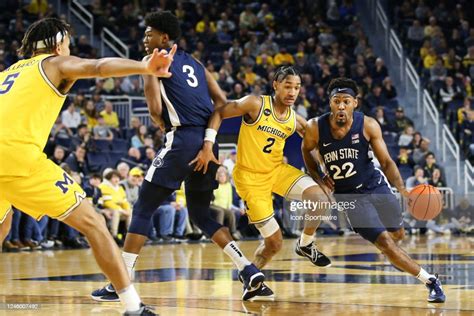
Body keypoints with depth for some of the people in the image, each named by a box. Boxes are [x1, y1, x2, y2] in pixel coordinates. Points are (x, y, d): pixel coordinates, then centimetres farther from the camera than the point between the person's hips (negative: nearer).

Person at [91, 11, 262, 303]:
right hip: (207, 141, 7)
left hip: (182, 140, -7)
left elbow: (155, 109, -7)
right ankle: (249, 271, 5)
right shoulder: (195, 63, 24)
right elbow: (222, 102, 17)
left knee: (143, 209, 3)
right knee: (200, 213, 19)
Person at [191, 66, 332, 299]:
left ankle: (305, 244, 5)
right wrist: (208, 146, -23)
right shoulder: (256, 104, -15)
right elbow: (218, 113, -12)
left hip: (278, 169, 5)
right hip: (250, 177, -5)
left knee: (320, 198, -21)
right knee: (274, 242, -6)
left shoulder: (296, 121, 0)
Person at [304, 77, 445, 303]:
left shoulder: (368, 125, -16)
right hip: (349, 196, -2)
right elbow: (306, 153, 5)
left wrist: (402, 189, -28)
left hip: (375, 186, 2)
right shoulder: (315, 128, -17)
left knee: (397, 234, 16)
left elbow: (386, 162, -13)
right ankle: (429, 281, 1)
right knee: (384, 242, -11)